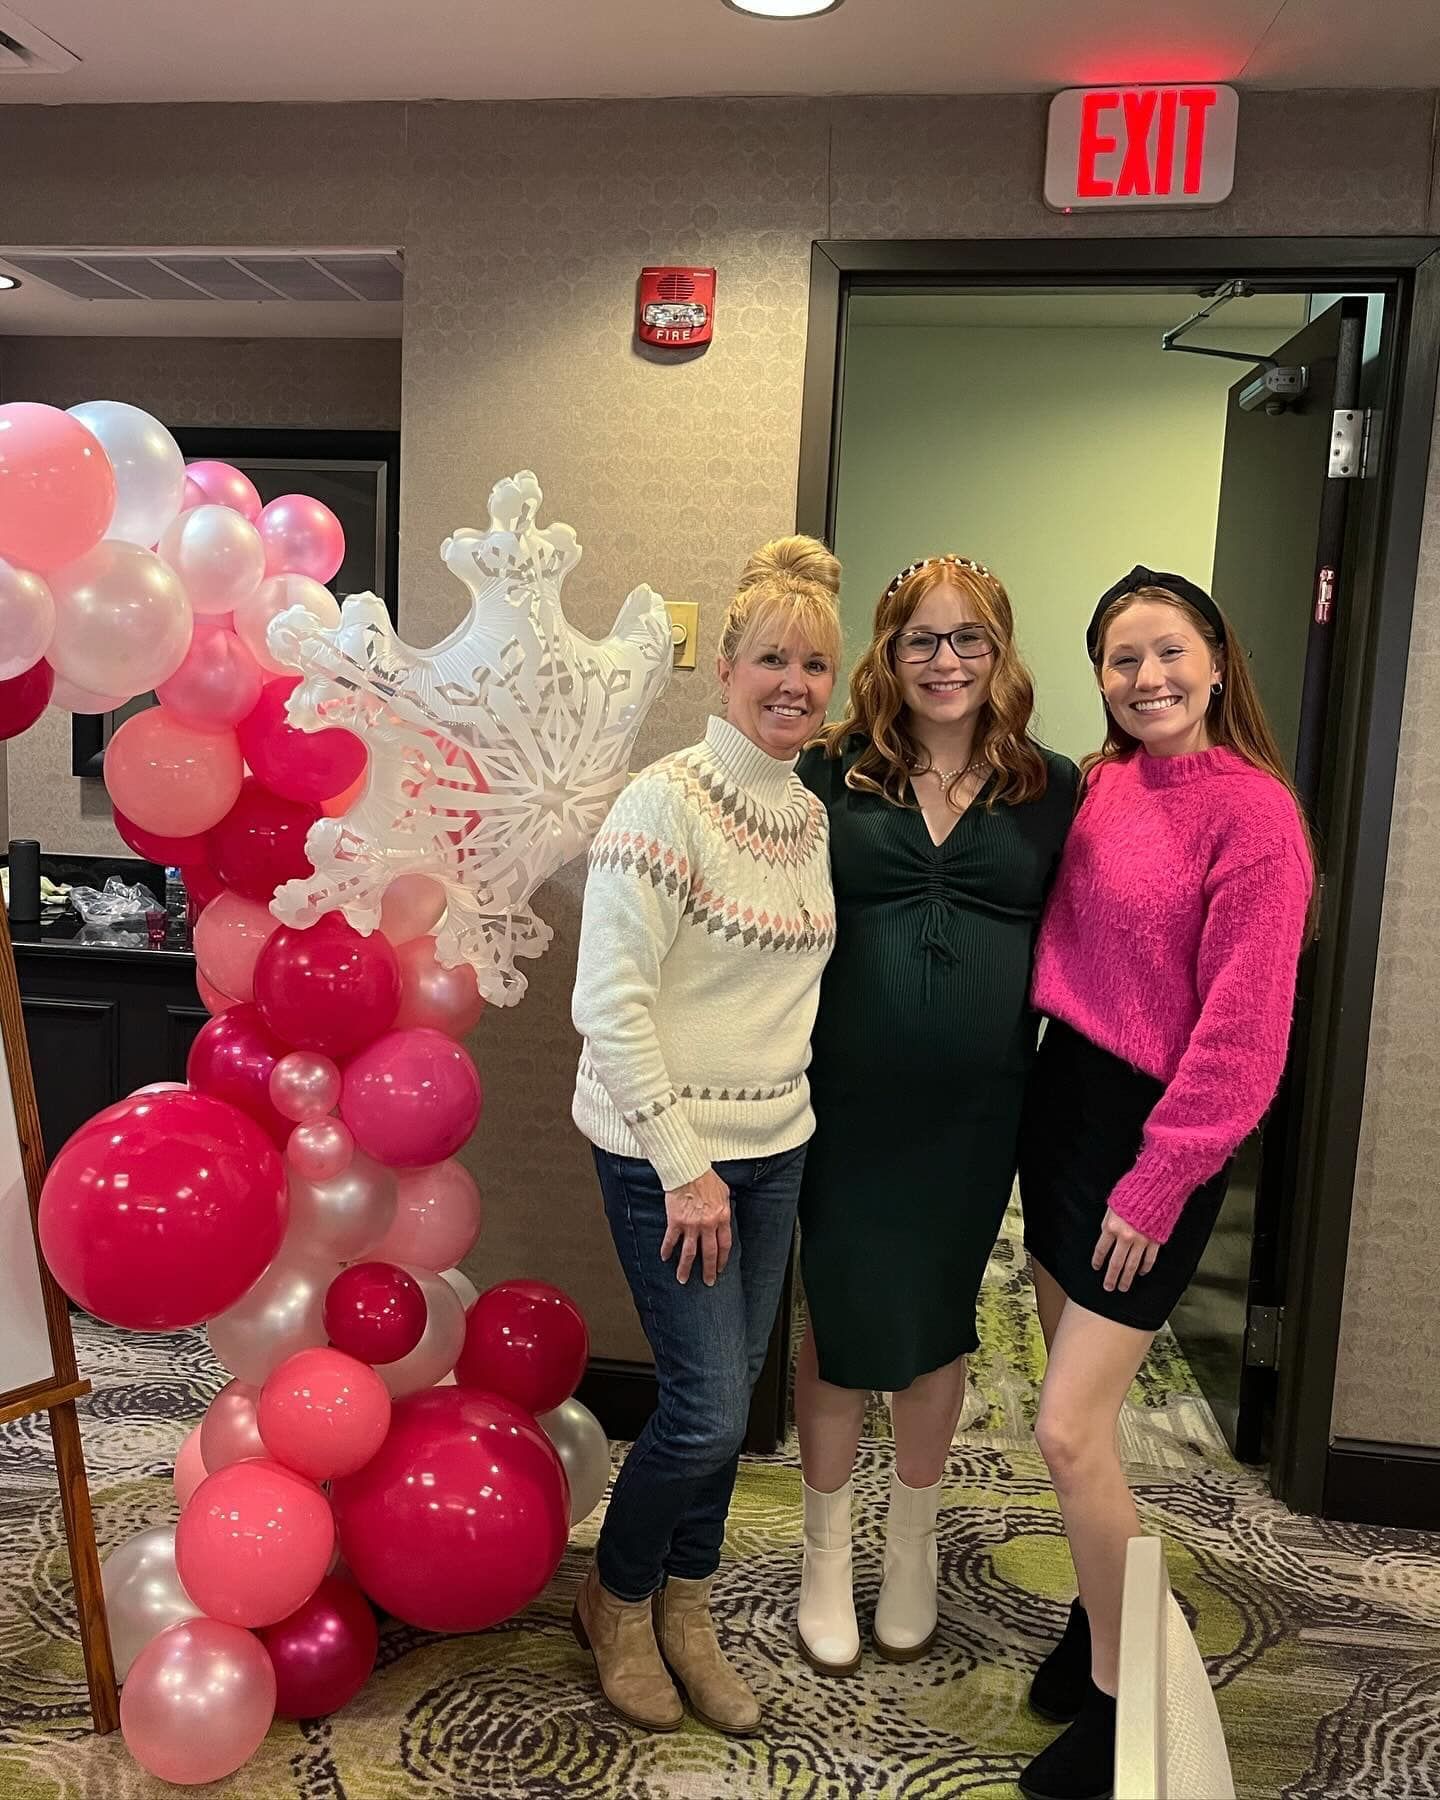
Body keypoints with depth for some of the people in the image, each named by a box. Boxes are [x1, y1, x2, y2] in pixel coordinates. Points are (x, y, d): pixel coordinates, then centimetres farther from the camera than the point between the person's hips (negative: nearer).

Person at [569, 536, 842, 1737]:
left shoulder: (811, 812, 6)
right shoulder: (667, 801, -17)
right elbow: (609, 998, -20)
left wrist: (767, 1124, 9)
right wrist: (685, 1165, -19)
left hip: (775, 1144, 7)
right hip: (669, 1150, -7)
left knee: (731, 1394, 15)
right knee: (710, 1409, 0)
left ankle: (685, 1613, 38)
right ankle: (615, 1602, 30)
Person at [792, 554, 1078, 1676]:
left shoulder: (1052, 789, 1)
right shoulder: (832, 774, -2)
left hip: (974, 1112, 2)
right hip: (847, 1103, -1)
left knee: (939, 1328, 17)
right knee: (843, 1323, 10)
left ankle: (912, 1549, 41)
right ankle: (827, 1552, 36)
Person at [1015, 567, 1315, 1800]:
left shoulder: (1253, 810, -16)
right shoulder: (1103, 784, 5)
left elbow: (1242, 1026, -17)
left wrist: (1158, 1180, -14)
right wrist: (1054, 1087, 1)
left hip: (1159, 1137, -6)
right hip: (1062, 1097, 7)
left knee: (1068, 1433, -3)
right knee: (1081, 1405, 17)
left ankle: (1117, 1696, 21)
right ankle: (1102, 1609, 40)